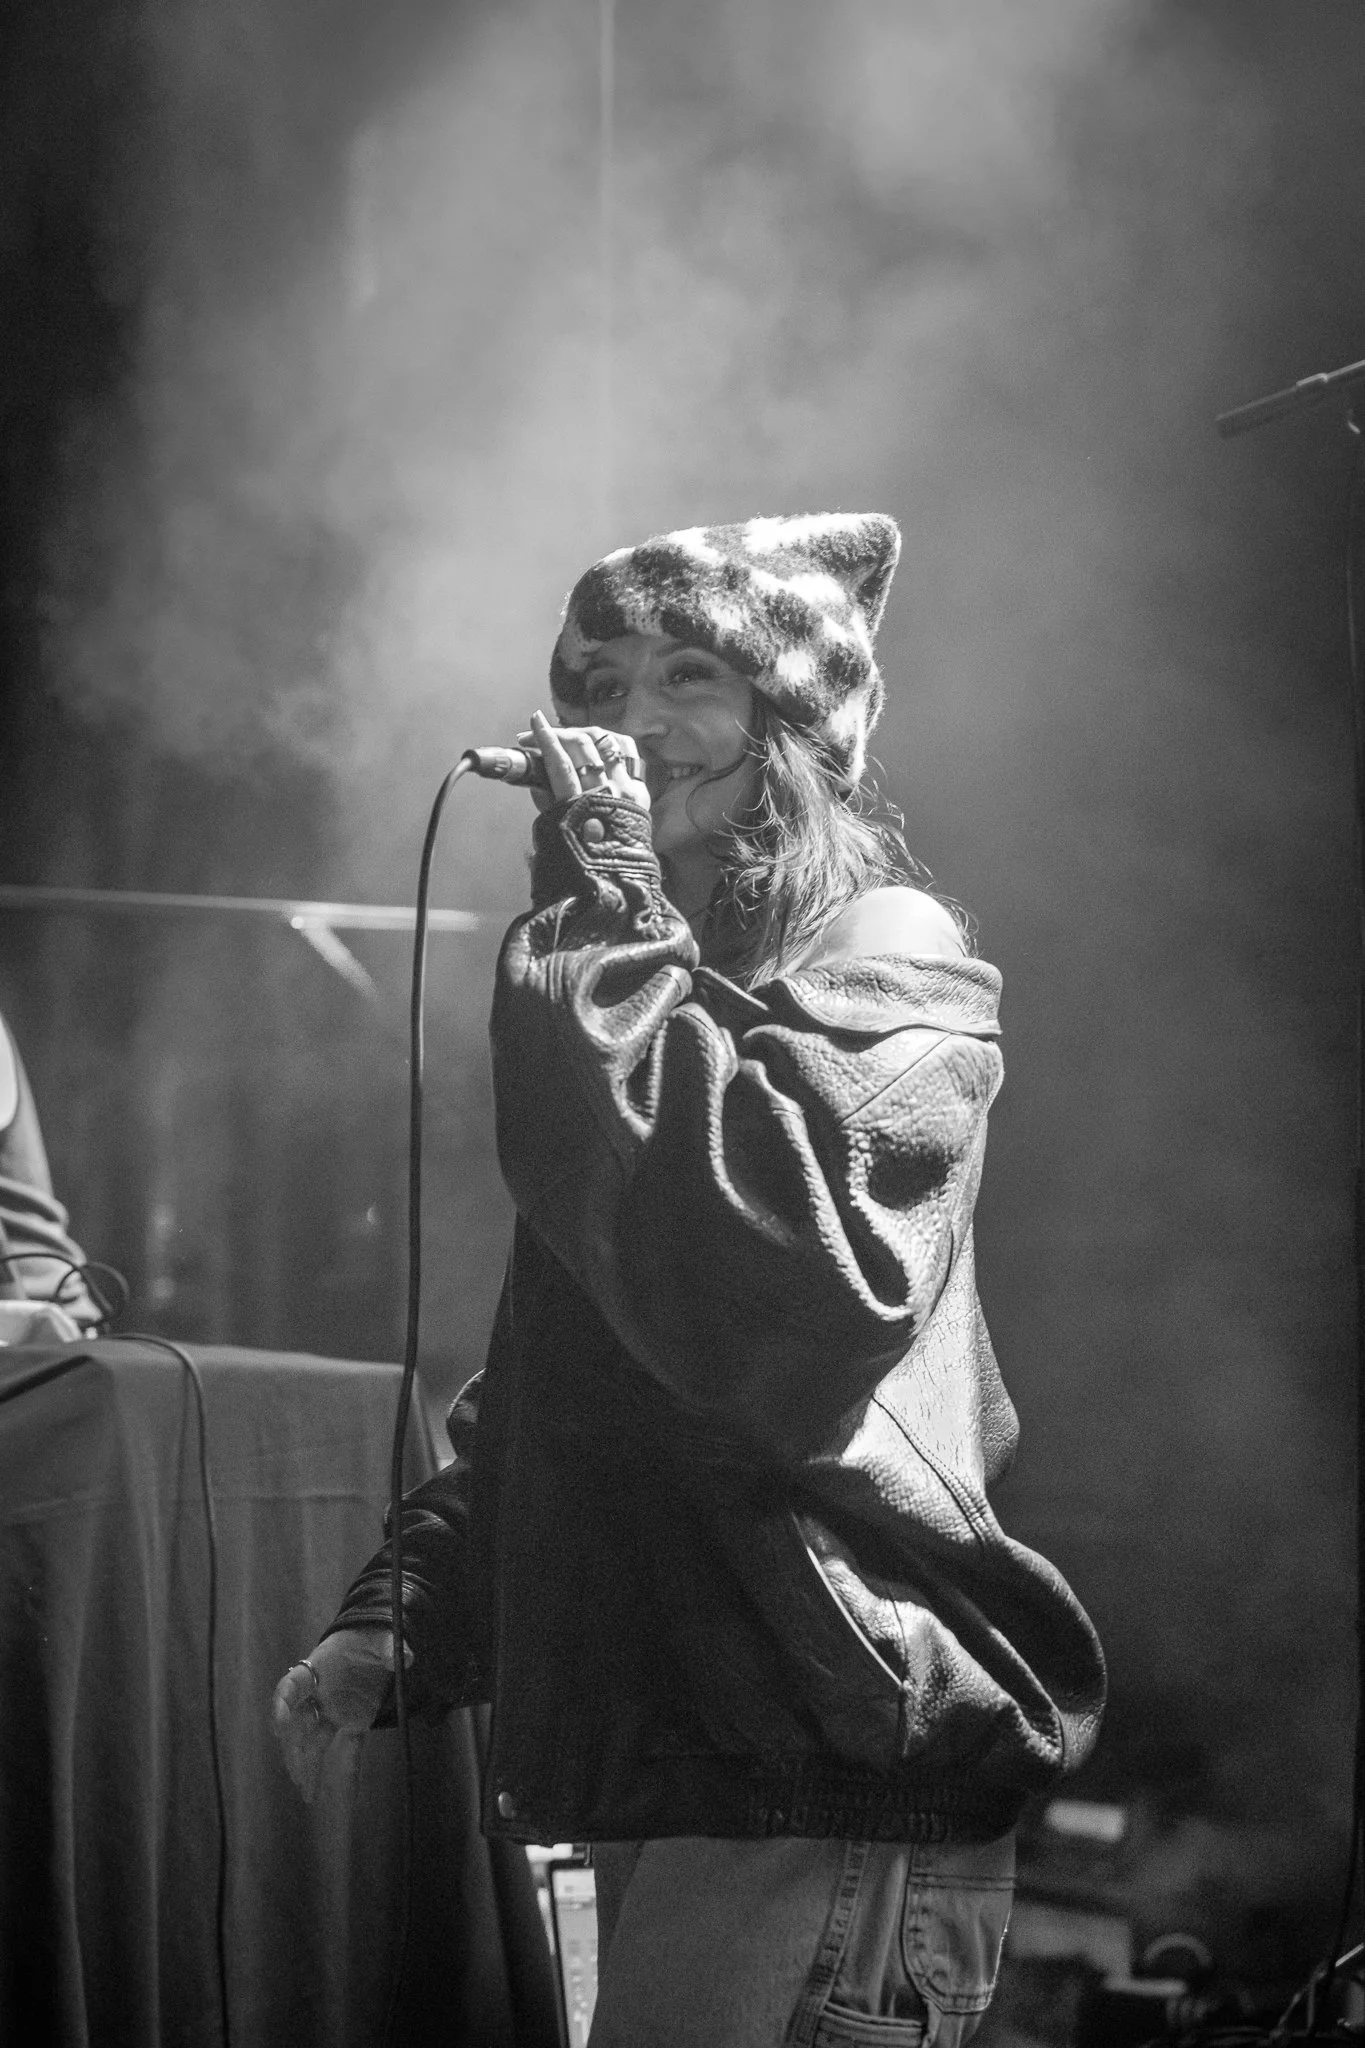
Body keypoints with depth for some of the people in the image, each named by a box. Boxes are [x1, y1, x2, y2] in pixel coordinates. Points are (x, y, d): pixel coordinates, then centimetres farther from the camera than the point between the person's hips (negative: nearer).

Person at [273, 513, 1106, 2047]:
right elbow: (540, 1392, 26)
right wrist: (397, 1615, 14)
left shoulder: (886, 962, -6)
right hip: (649, 1769, 8)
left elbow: (782, 1297, -26)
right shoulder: (665, 975, 19)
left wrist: (610, 922, -20)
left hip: (825, 1783, -8)